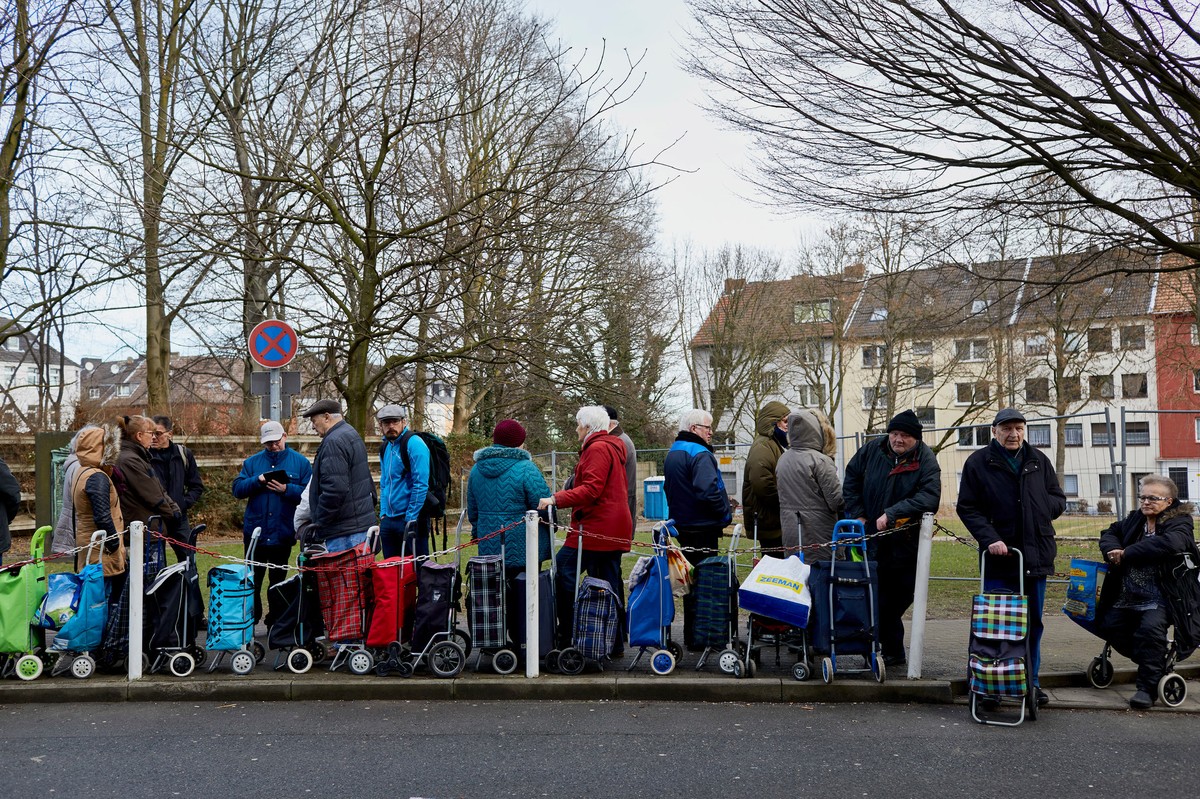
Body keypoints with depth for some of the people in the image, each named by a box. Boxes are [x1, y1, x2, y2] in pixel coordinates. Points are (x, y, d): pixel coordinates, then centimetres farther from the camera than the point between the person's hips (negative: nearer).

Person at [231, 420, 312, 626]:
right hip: (255, 531, 2)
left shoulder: (300, 462, 0)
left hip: (283, 534, -1)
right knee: (252, 581, 9)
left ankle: (275, 623, 21)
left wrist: (286, 489, -22)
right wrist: (257, 481, -18)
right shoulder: (252, 462, 6)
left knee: (278, 582, 10)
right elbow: (237, 489, -2)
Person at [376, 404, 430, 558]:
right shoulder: (385, 447, 13)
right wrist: (383, 514, 12)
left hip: (411, 517, -8)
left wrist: (411, 519, -19)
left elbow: (421, 484, -18)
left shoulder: (414, 444, -13)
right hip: (388, 520, 8)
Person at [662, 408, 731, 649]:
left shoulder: (672, 454, 15)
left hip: (682, 527, 10)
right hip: (703, 529, -10)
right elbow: (708, 491, -28)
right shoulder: (700, 455, -17)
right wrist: (725, 512, -14)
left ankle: (691, 636, 24)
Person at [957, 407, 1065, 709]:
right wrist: (989, 538, -16)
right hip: (998, 557, -4)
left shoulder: (1038, 461, 10)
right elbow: (967, 507, -3)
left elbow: (1059, 500, 16)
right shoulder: (979, 462, -2)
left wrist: (1038, 508, -6)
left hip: (1036, 556, 4)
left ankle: (1031, 682, 24)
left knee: (1033, 624, 12)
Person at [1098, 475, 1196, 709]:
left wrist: (1127, 553, -24)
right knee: (1110, 626, -3)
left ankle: (1148, 687, -14)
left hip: (1158, 598, -7)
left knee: (1150, 628, -29)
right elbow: (1110, 533, 19)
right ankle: (1155, 663, 19)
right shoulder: (1135, 519, 13)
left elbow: (1170, 544, -29)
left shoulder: (1179, 523, -7)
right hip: (1127, 596, 7)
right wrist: (1113, 550, -7)